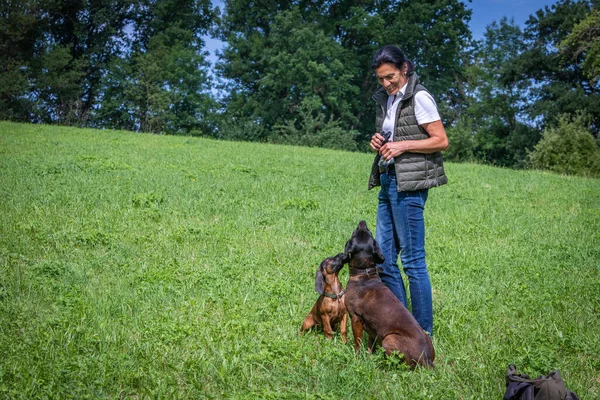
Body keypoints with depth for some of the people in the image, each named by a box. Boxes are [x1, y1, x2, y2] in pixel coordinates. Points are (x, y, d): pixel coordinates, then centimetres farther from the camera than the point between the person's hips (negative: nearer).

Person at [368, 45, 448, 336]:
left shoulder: (419, 97, -8)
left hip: (409, 186, -9)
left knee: (413, 260, -5)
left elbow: (441, 141, -10)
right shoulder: (386, 99, 15)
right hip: (387, 181, 9)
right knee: (384, 258, 8)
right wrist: (378, 141, 6)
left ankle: (423, 333, 3)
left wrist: (403, 145, -17)